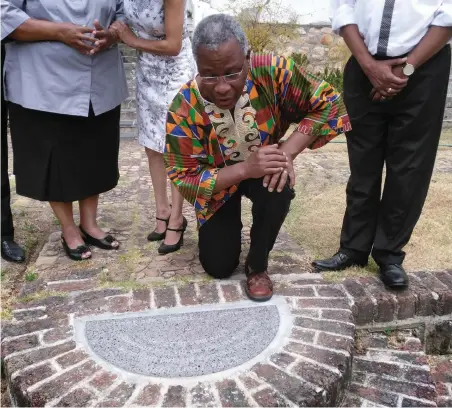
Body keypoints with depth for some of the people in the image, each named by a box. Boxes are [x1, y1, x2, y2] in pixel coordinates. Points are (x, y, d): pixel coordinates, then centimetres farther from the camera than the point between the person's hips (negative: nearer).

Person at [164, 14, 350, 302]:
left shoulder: (271, 71, -30)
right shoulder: (184, 109, -31)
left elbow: (328, 105, -20)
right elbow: (184, 180, -27)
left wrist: (288, 151, -34)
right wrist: (245, 169, -41)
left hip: (266, 170, 1)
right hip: (218, 184, 0)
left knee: (280, 188, -35)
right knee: (219, 267, -1)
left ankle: (258, 266, -9)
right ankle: (230, 224, 34)